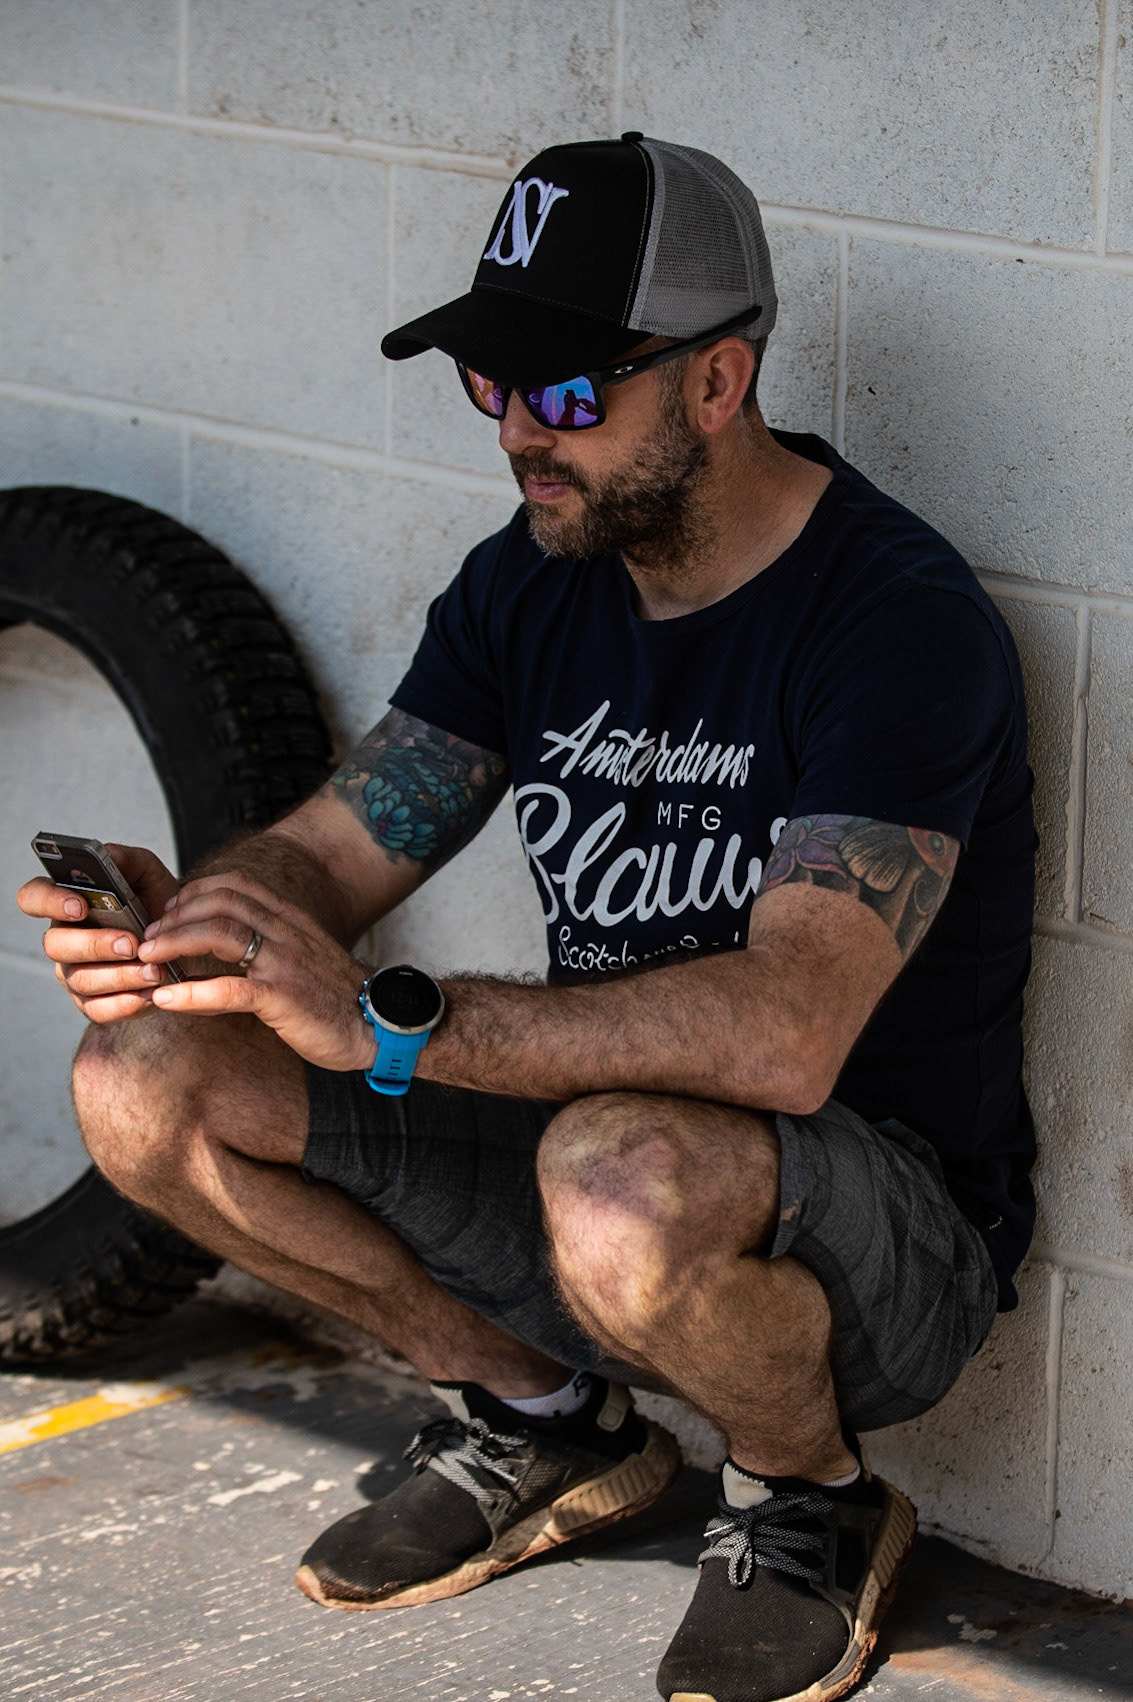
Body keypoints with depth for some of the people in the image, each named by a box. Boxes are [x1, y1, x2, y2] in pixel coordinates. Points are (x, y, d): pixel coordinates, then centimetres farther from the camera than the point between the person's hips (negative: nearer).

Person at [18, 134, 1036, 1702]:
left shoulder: (901, 621, -22)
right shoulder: (533, 584, 2)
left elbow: (785, 1035, -34)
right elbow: (335, 852, 2)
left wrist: (386, 1023, -37)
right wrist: (184, 924, -23)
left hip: (891, 1237, -7)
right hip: (596, 1129, 7)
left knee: (622, 1176, -41)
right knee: (148, 1083, -10)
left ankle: (815, 1502, -6)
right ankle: (540, 1417, 11)